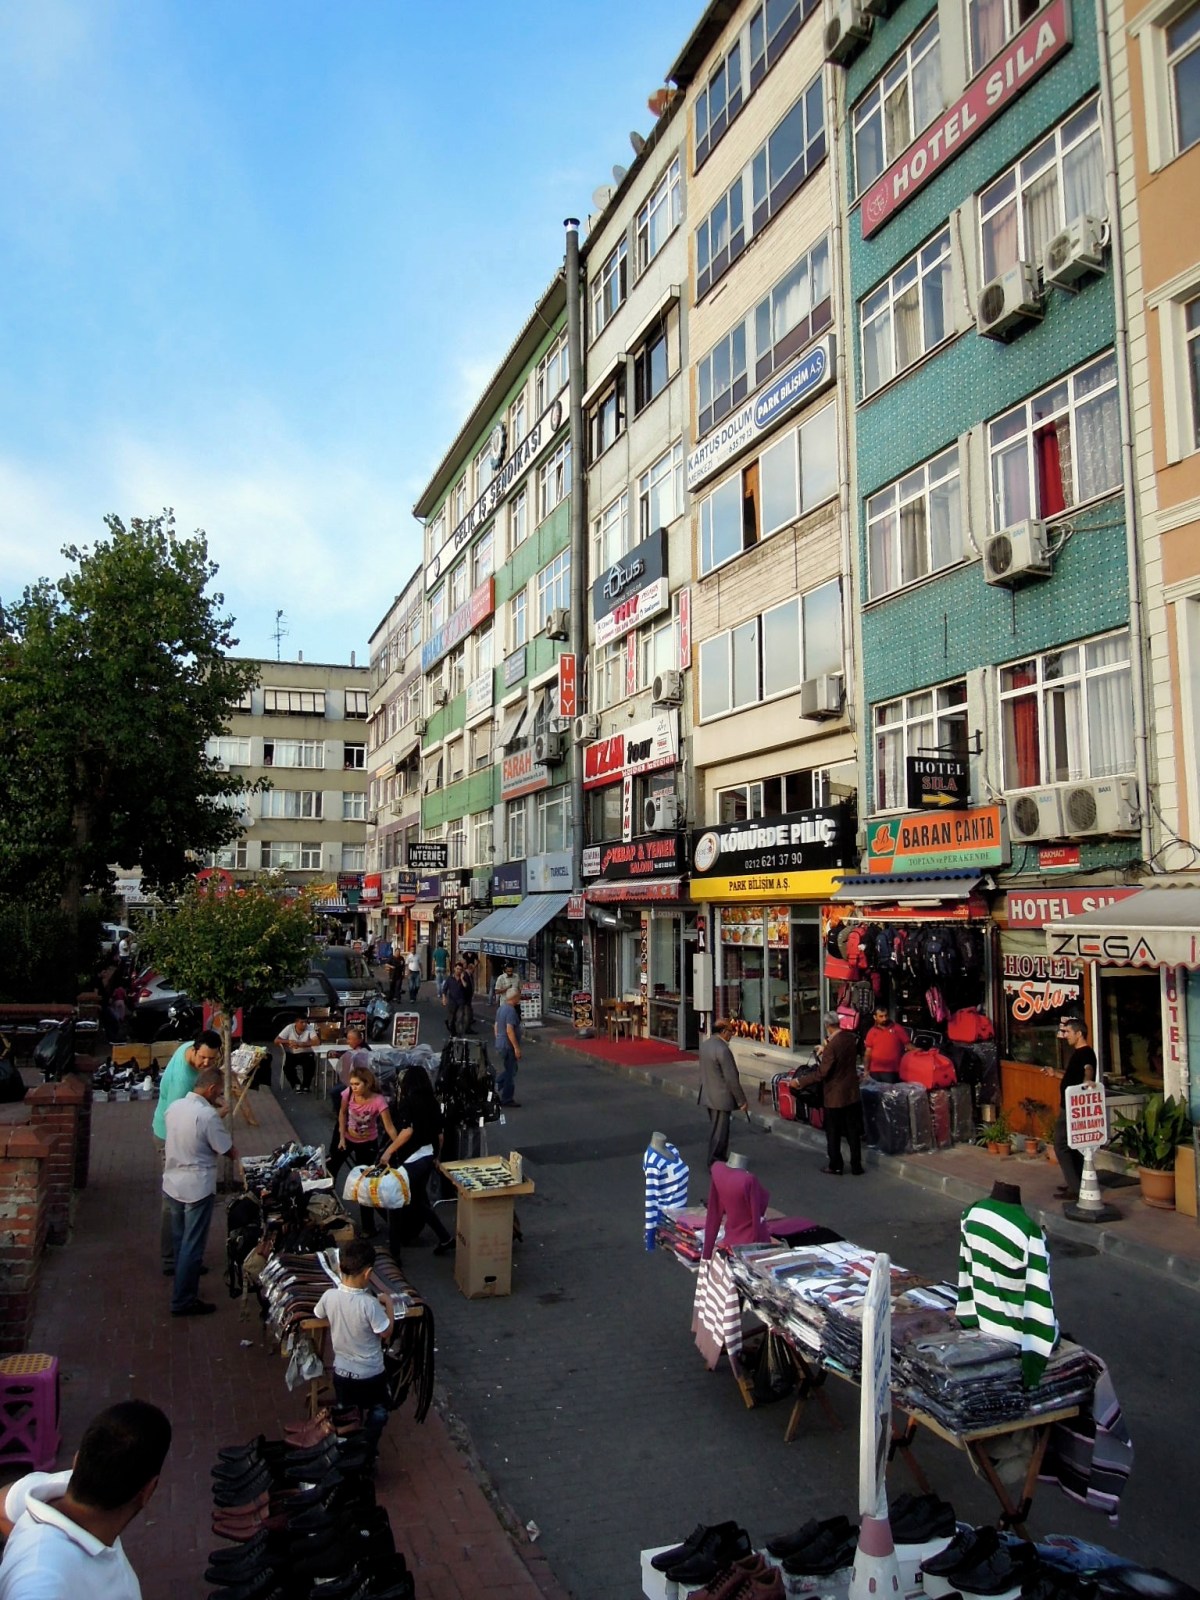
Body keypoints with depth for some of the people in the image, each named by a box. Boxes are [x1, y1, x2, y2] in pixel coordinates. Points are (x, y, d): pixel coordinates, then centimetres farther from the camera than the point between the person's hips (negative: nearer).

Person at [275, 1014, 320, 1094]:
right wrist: (289, 1041, -26)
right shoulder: (289, 1028, -9)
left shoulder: (310, 1028, -12)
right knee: (287, 1067, -28)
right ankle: (297, 1084, -4)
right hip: (291, 1054, 1)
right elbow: (276, 1040, -9)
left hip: (306, 1053, -1)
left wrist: (300, 1044, -32)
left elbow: (317, 1042, -25)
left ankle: (306, 1086, -6)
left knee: (310, 1065, -30)